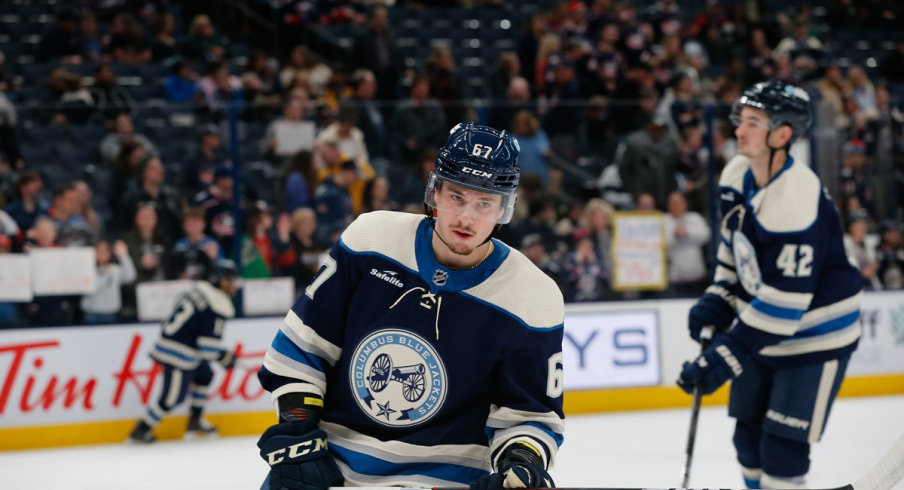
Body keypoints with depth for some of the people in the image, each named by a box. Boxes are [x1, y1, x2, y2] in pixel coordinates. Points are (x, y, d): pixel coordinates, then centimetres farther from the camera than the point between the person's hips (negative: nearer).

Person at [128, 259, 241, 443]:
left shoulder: (200, 290, 11)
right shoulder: (218, 306, -17)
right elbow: (209, 345, -19)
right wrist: (226, 358, -3)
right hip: (179, 355, -10)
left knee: (204, 375, 24)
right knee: (173, 396, -2)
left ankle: (195, 421, 30)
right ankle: (141, 430, 4)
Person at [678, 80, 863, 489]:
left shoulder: (797, 204, -32)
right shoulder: (738, 175, -5)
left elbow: (783, 302, -32)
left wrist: (726, 356, -31)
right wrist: (717, 300, 3)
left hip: (813, 336, -9)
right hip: (761, 328, 9)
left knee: (782, 448, -9)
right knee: (749, 435, 17)